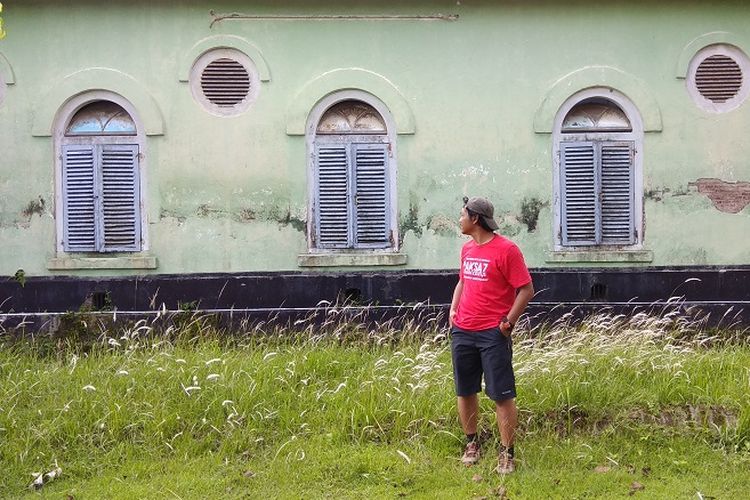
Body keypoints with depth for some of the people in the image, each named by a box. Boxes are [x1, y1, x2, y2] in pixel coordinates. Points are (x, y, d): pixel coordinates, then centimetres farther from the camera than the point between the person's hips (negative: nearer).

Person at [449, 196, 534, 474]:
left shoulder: (506, 249, -10)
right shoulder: (467, 249, 13)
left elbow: (526, 290, -11)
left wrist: (508, 322, -13)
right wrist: (453, 310, 12)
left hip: (493, 334, -7)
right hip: (462, 333, 7)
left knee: (502, 396, -4)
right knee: (465, 392, 12)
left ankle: (506, 455, 2)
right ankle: (471, 444, 27)